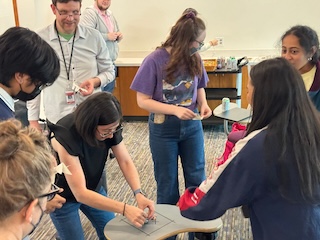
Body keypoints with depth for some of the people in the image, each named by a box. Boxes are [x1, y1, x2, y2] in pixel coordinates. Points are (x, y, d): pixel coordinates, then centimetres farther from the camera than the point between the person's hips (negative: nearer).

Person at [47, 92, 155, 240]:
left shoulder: (109, 128, -19)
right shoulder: (66, 136, -36)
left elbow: (126, 162, -16)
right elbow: (80, 193, -38)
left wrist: (138, 193, -32)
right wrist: (124, 209, -42)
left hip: (92, 188, 5)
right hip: (63, 197, -5)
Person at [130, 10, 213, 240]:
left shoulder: (194, 59, -6)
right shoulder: (155, 60, -19)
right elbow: (143, 101, -16)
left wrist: (203, 104, -11)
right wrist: (175, 110, -27)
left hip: (192, 126, 4)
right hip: (164, 130, -3)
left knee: (197, 179, 13)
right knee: (167, 184, 12)